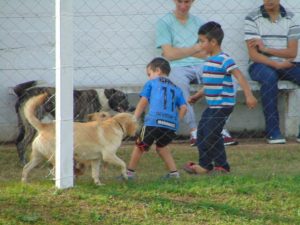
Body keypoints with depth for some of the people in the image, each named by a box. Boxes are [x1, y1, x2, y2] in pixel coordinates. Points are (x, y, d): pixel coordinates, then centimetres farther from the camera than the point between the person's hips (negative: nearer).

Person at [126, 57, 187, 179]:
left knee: (140, 146, 10)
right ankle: (173, 172, 19)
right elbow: (183, 107, 12)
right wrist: (176, 121, 15)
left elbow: (143, 102, 4)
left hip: (153, 121, -4)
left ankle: (130, 172, 16)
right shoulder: (176, 89, 25)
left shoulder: (151, 83, 14)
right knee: (161, 146, 26)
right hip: (172, 124, 4)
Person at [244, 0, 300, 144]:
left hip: (286, 64, 3)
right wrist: (277, 64, -23)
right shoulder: (252, 19, -2)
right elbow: (253, 55, -10)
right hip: (261, 64, -3)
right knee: (269, 77, -38)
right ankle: (273, 131, -32)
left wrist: (266, 48, -12)